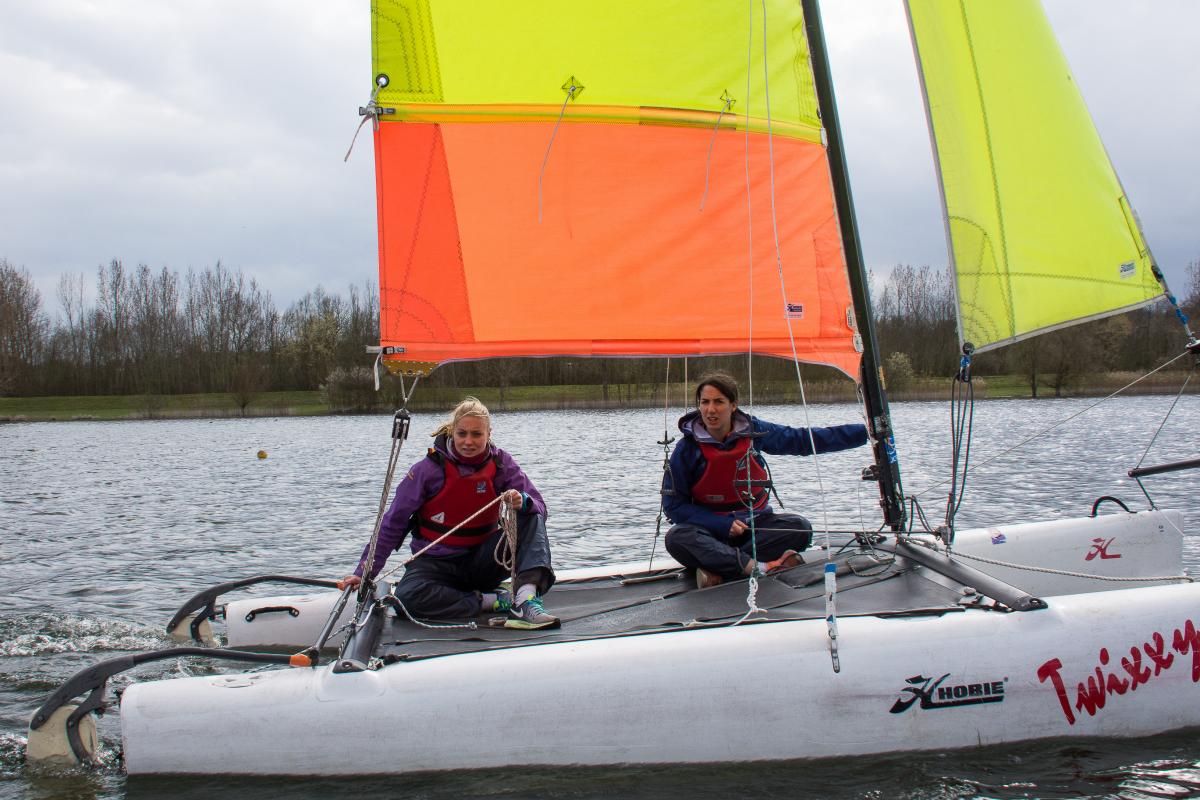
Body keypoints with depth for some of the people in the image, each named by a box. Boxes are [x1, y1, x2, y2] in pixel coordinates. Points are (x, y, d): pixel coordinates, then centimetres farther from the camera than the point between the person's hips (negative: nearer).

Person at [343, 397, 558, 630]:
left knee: (532, 519, -19)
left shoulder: (500, 463, -6)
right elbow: (393, 523, -7)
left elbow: (539, 507, -9)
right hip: (438, 562, -2)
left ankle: (526, 597, -37)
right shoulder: (429, 469, -12)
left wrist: (522, 502, -34)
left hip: (482, 561, 2)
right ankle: (495, 601, -27)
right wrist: (365, 572, -12)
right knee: (408, 596, -35)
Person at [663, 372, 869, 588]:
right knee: (677, 538, -34)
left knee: (800, 527, -25)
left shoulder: (753, 431, -1)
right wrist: (723, 525, -20)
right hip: (713, 532, -3)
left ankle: (717, 569, -31)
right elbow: (674, 505, -8)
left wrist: (863, 432, 0)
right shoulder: (687, 449, -10)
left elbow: (804, 440, 4)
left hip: (755, 523, 3)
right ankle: (762, 568, -40)